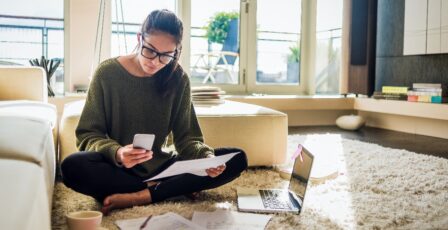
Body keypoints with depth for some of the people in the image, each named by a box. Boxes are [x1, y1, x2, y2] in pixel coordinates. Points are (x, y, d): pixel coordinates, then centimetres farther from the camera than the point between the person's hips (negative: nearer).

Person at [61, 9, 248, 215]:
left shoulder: (177, 78, -3)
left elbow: (186, 136, -1)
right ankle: (175, 189, -18)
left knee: (237, 159, -14)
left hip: (160, 166, 2)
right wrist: (116, 153, -30)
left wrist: (207, 157, -23)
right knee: (71, 167, -34)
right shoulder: (108, 72, -9)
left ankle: (140, 197, -23)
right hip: (118, 169, -2)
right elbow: (87, 135, -8)